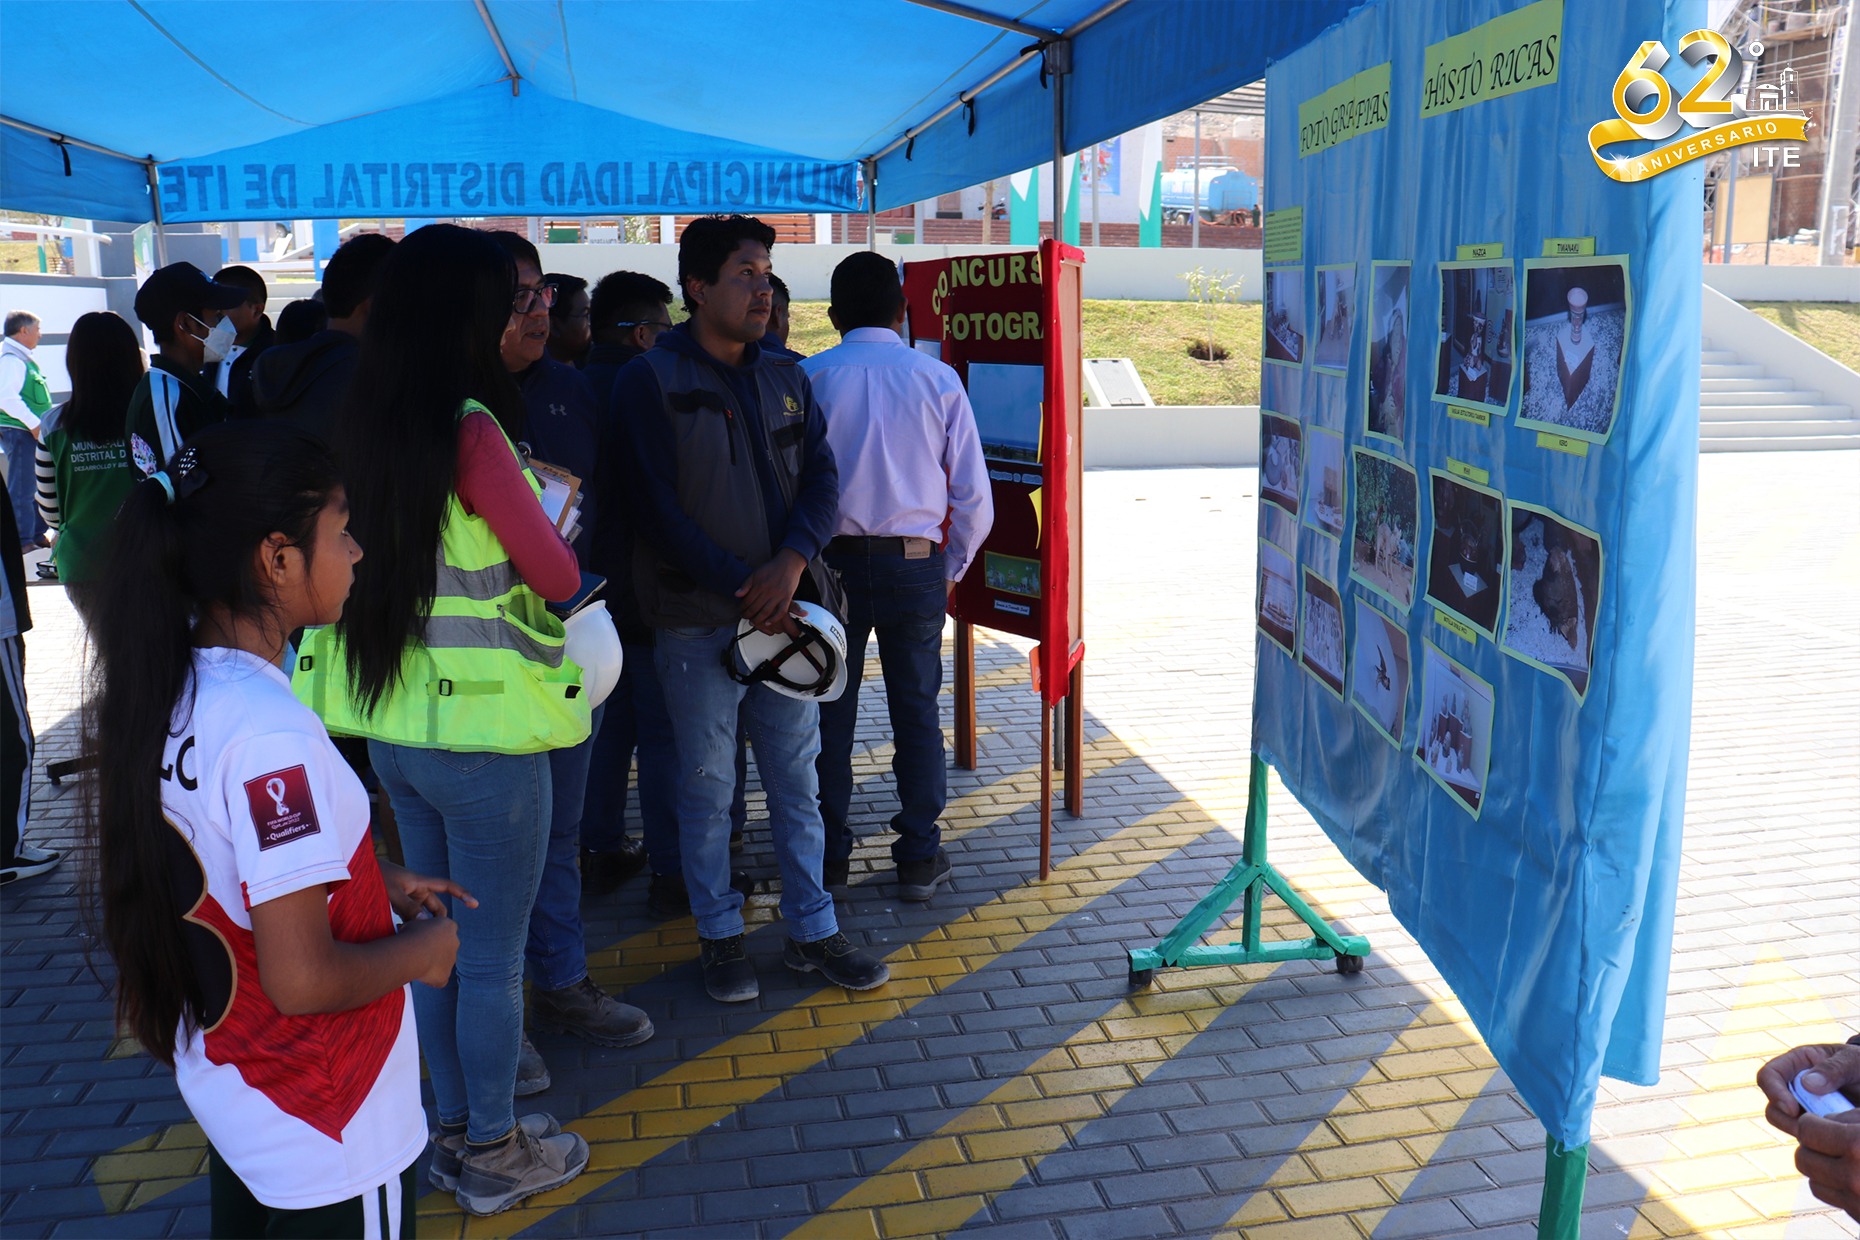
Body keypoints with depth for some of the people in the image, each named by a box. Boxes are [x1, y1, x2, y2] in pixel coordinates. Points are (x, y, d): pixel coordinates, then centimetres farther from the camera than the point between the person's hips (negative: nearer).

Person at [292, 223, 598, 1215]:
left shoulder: (356, 427, 1)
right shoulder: (471, 429, -19)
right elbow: (558, 576, -11)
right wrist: (547, 517, 9)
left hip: (391, 722, 7)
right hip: (481, 729, -7)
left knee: (436, 937, 20)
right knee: (493, 956, 8)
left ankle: (457, 1131, 35)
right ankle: (495, 1157, 24)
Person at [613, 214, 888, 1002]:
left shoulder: (785, 382, 11)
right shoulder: (651, 380, -5)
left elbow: (821, 480, 5)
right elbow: (658, 507, -10)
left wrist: (790, 562, -14)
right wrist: (740, 589, -15)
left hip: (782, 610, 5)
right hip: (696, 620, -4)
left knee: (796, 778, 10)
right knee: (706, 785, 6)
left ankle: (811, 931, 23)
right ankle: (720, 936, 22)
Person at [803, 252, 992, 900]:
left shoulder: (807, 377, -2)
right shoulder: (938, 379, 0)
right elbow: (973, 497, 0)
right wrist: (951, 571, 14)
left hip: (830, 562, 0)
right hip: (915, 562, 0)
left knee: (829, 711, 11)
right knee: (916, 711, 10)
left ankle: (827, 854, 21)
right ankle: (919, 858, 17)